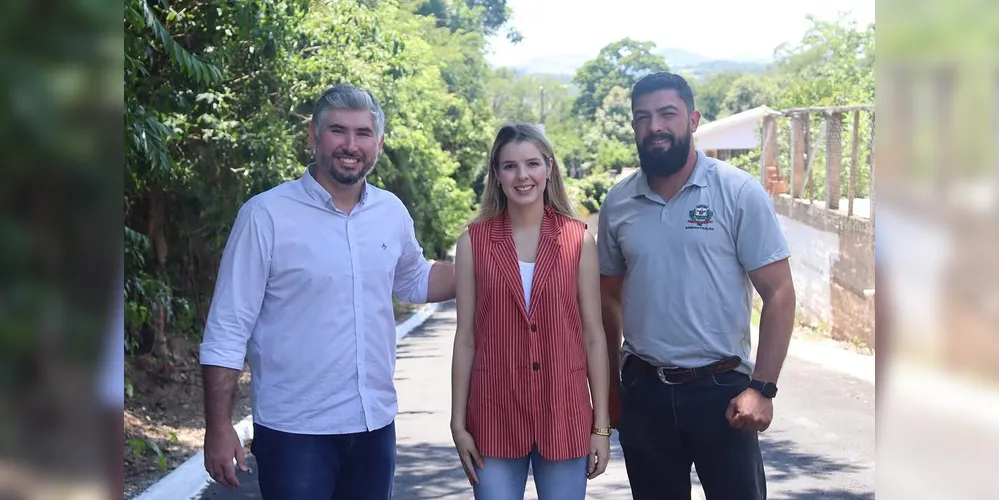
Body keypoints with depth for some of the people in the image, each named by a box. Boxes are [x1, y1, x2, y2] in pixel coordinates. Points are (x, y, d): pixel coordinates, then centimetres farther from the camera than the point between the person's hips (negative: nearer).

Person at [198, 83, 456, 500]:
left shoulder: (392, 212, 4)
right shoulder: (266, 215, -12)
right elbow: (228, 329, -10)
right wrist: (219, 427, -13)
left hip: (375, 424, 5)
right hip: (295, 430, -5)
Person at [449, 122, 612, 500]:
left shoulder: (579, 239, -1)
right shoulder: (474, 240, -1)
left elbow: (593, 336, 2)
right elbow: (465, 338, 1)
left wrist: (602, 425, 0)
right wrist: (458, 423, 0)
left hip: (564, 415, 0)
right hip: (494, 415, 0)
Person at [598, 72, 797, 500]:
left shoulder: (739, 192, -7)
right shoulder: (617, 203, 3)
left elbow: (779, 294, -8)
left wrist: (762, 388, -14)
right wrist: (610, 383, 11)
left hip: (721, 387, -3)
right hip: (643, 391, 3)